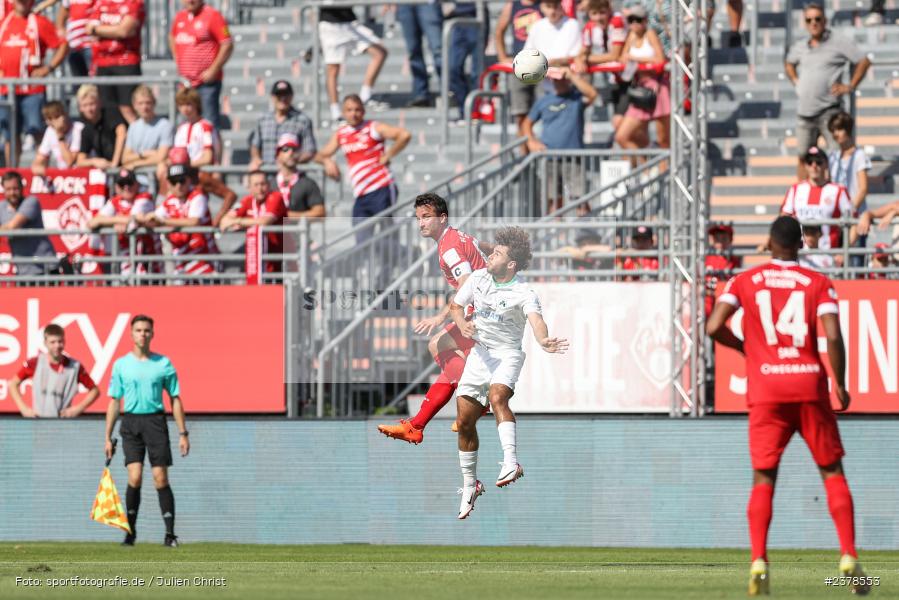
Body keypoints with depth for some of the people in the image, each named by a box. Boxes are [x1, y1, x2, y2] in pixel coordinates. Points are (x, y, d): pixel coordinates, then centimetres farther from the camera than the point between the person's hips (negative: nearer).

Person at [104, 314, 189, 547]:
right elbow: (114, 402, 10)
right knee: (135, 477, -12)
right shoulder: (121, 365, 7)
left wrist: (183, 433, 3)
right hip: (131, 422, 0)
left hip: (155, 421, 0)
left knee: (161, 479, -4)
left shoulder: (163, 364, 5)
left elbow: (175, 399, 8)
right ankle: (130, 531, 0)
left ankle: (170, 534, -1)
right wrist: (108, 437, 7)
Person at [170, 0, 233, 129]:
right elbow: (172, 38, 30)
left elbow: (227, 45, -12)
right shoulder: (180, 17, 11)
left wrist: (213, 70, -15)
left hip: (207, 81, -7)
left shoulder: (212, 16, -8)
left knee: (210, 122, -11)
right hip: (186, 81, 7)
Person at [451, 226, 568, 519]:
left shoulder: (524, 293, -17)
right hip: (479, 353, 6)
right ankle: (470, 486, 23)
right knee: (464, 420, 5)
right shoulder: (478, 277, 0)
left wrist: (543, 341, -57)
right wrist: (463, 325, -10)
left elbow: (536, 319, -34)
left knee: (497, 396, -36)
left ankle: (511, 463, -48)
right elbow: (456, 305, 12)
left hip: (508, 354, -6)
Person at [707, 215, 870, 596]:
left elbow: (714, 327, -5)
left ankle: (758, 562, -12)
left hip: (766, 391, 0)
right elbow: (833, 337, -10)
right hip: (810, 385, 0)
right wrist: (841, 385, 1)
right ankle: (849, 557, -1)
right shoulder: (818, 284, 2)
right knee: (832, 471, 9)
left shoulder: (744, 281, 5)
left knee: (763, 477, 4)